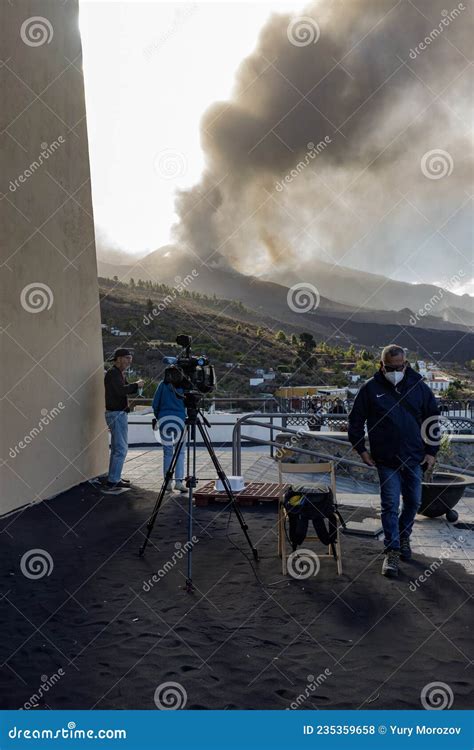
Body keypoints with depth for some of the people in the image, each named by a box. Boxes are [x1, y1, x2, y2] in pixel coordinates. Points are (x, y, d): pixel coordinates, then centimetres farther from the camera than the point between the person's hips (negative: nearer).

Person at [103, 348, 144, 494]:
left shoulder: (119, 373, 17)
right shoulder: (113, 373, -13)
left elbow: (128, 391, 19)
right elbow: (121, 390, -27)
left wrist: (136, 386, -1)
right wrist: (136, 385, -15)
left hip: (119, 414, 11)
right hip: (116, 414, -11)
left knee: (116, 448, 15)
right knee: (121, 449, -12)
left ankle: (114, 479, 22)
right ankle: (112, 483, -13)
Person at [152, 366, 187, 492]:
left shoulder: (163, 385, 6)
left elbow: (155, 404, 4)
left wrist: (158, 417, 17)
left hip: (164, 419, 0)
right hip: (179, 419, 0)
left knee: (167, 452, 6)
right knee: (180, 452, 3)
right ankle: (179, 481, -6)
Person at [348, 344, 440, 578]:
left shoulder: (419, 386, 1)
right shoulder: (371, 388, -4)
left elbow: (432, 419, 9)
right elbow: (355, 420, 3)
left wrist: (432, 451, 5)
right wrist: (361, 449, 0)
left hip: (414, 459, 3)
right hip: (386, 460, -3)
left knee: (413, 502, 14)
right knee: (390, 505, -4)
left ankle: (403, 536, 37)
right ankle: (392, 550, 4)